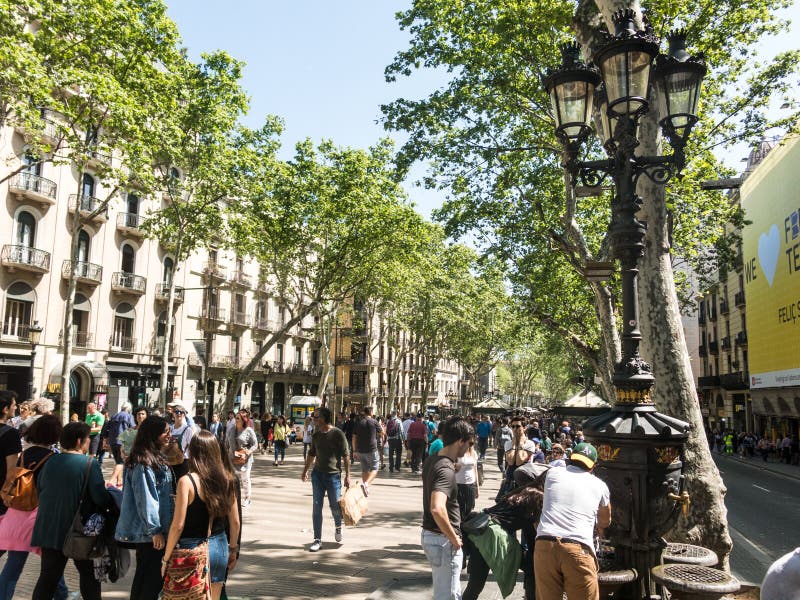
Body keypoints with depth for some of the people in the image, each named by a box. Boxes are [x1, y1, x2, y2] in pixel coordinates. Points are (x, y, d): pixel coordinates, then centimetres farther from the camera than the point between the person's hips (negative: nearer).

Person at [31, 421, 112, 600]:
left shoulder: (51, 462, 2)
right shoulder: (89, 463, -15)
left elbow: (40, 490, 14)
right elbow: (100, 498, -18)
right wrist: (111, 494, 2)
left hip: (50, 529, 5)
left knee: (48, 576, 11)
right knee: (89, 574, 12)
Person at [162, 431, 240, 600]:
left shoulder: (187, 481, -14)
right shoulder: (227, 480, -1)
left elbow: (178, 525, -14)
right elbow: (235, 522, 5)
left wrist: (166, 558, -3)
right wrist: (233, 549, 19)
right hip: (219, 546, 4)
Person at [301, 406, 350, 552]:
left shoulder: (337, 434, -10)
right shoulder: (316, 435, 6)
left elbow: (346, 455, -8)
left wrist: (347, 475, -10)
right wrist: (305, 471, 20)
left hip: (333, 475, -4)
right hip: (317, 474, 4)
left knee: (335, 506, 4)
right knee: (317, 507, 2)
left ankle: (338, 527, 36)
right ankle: (317, 540, 9)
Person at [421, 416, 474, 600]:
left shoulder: (432, 461, 4)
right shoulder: (446, 470, -25)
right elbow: (437, 508, -39)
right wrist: (454, 538, -27)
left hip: (430, 535, 9)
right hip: (443, 540, -9)